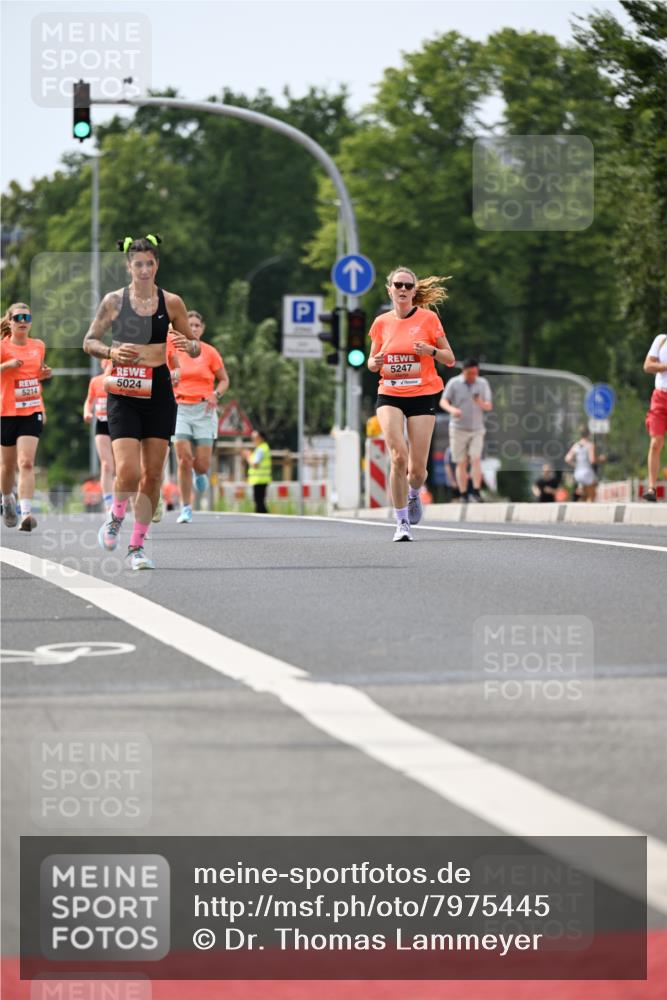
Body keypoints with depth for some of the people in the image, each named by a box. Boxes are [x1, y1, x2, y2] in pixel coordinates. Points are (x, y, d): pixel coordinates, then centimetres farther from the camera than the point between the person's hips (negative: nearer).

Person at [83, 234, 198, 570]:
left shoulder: (171, 302, 2)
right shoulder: (114, 301, 0)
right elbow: (89, 342, 6)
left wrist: (186, 344, -13)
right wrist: (111, 351, -14)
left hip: (158, 393, 2)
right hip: (123, 393, -2)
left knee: (152, 474, 3)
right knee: (128, 471, -14)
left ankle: (137, 545, 15)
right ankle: (115, 517, 17)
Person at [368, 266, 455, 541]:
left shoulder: (428, 318, -1)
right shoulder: (381, 323, 6)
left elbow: (450, 359, 3)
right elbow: (372, 363, 17)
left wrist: (432, 351, -18)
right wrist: (375, 362, -8)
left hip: (423, 395, -1)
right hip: (389, 395, 1)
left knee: (417, 469, -3)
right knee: (398, 457, -19)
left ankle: (413, 494, 35)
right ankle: (402, 523, -9)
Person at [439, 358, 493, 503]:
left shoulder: (483, 384, 4)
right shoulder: (454, 383, -3)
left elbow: (489, 407, 4)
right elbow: (443, 401, -8)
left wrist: (481, 403, -20)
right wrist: (452, 409, -30)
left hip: (477, 429, 1)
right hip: (458, 429, -1)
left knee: (476, 459, -15)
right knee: (461, 463, -1)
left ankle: (476, 491, -15)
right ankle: (463, 495, 3)